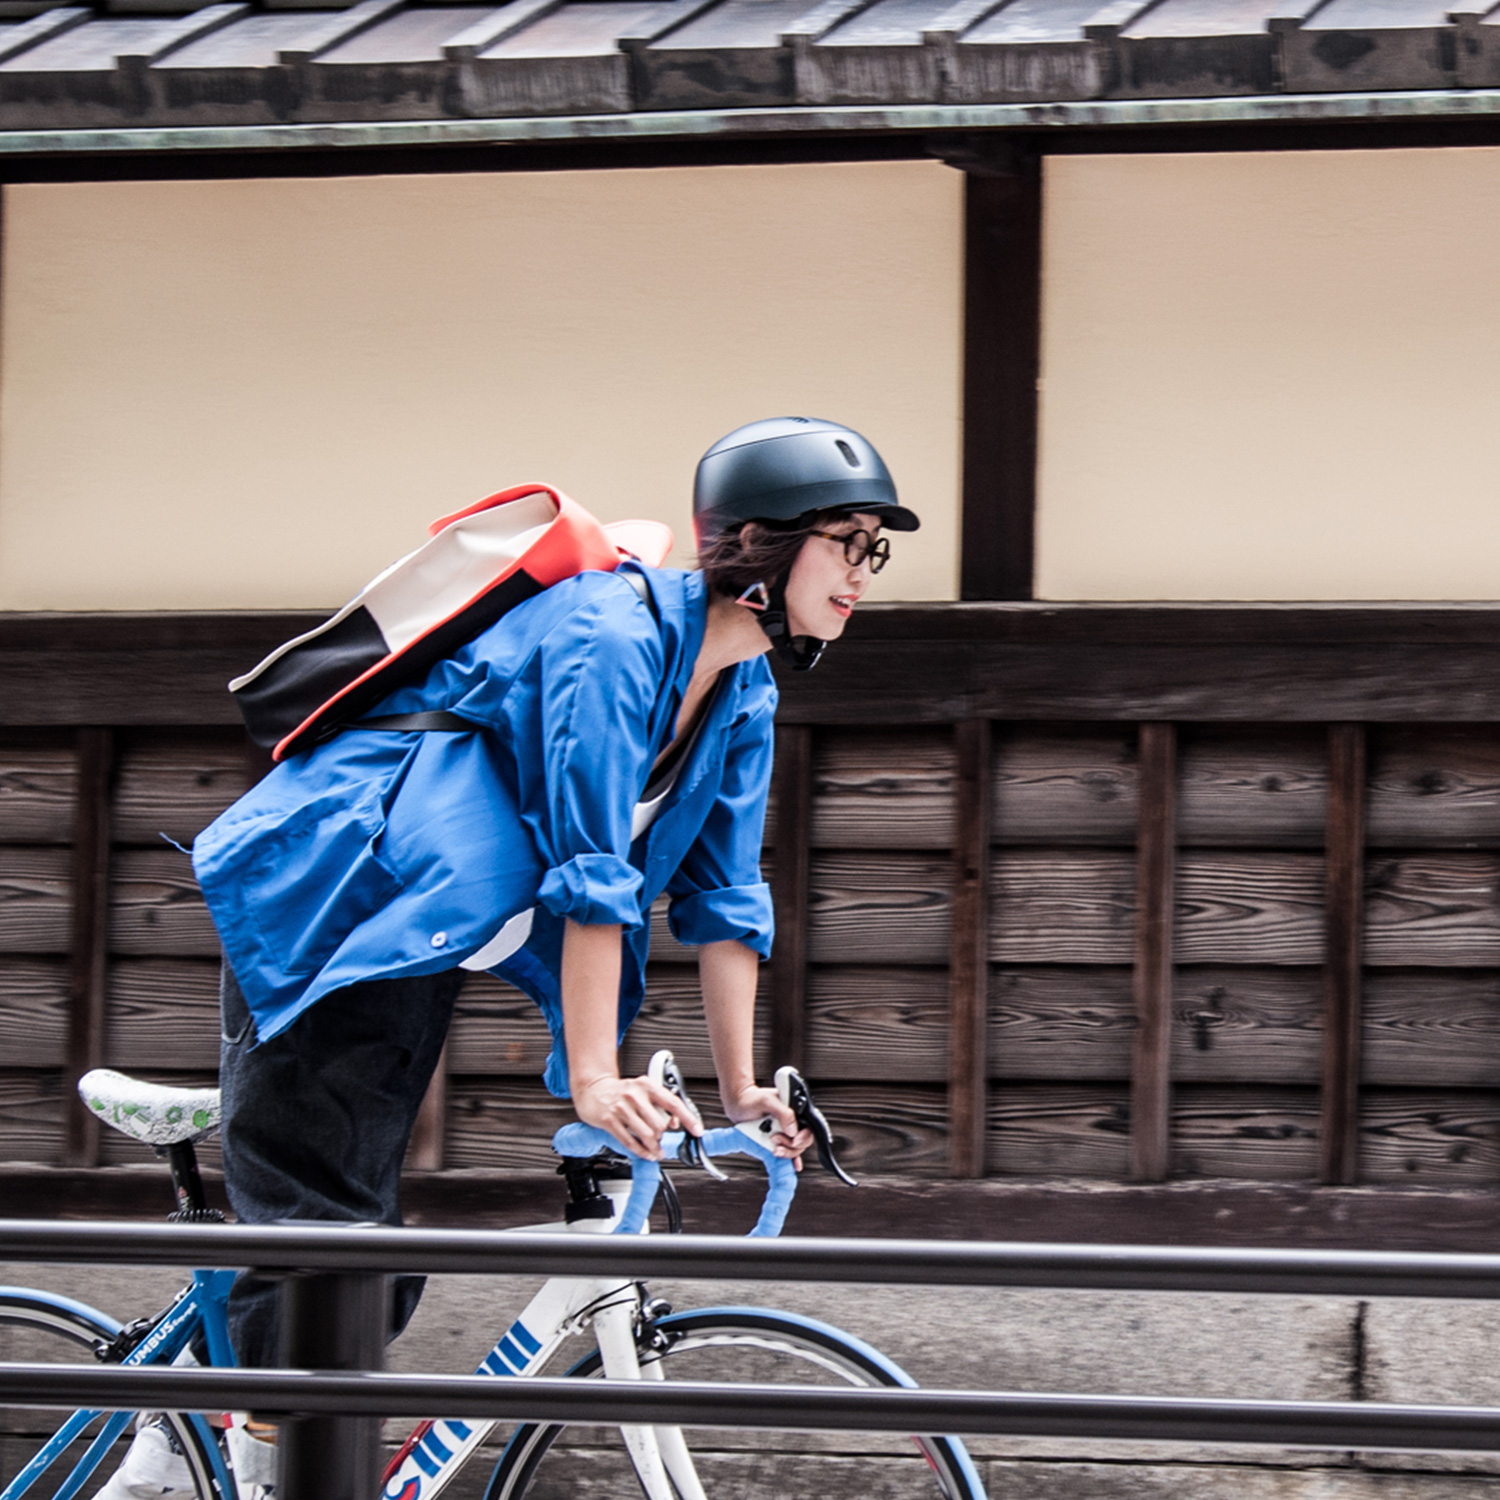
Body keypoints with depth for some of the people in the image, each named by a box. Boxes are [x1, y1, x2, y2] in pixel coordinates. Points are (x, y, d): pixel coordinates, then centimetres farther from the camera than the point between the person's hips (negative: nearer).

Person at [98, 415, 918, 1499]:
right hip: (327, 906, -9)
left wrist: (741, 1090, 6)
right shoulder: (613, 637, -22)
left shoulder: (742, 697, 6)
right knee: (321, 1237, -14)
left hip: (409, 943, 9)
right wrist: (594, 1079, -27)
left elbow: (723, 897, 9)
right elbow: (590, 877, -26)